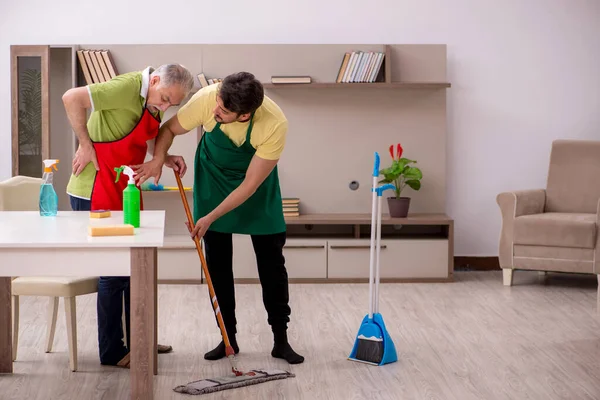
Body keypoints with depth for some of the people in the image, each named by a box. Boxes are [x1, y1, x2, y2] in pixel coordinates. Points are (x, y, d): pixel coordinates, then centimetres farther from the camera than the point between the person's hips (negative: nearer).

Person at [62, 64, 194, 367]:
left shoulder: (154, 104, 8)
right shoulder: (128, 87, -21)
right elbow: (71, 98, -25)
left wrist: (167, 159, 2)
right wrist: (86, 145, -21)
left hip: (123, 193, 10)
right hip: (95, 192, -9)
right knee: (115, 271, -4)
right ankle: (112, 351, 8)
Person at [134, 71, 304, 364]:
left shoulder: (275, 124, -37)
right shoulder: (207, 99, -33)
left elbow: (250, 184, -28)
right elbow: (170, 129, -13)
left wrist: (211, 218, -27)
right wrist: (158, 159, -31)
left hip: (256, 181, -2)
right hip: (213, 176, 2)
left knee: (271, 260, -2)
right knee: (217, 261, 1)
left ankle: (281, 340, 8)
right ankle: (228, 337, 11)